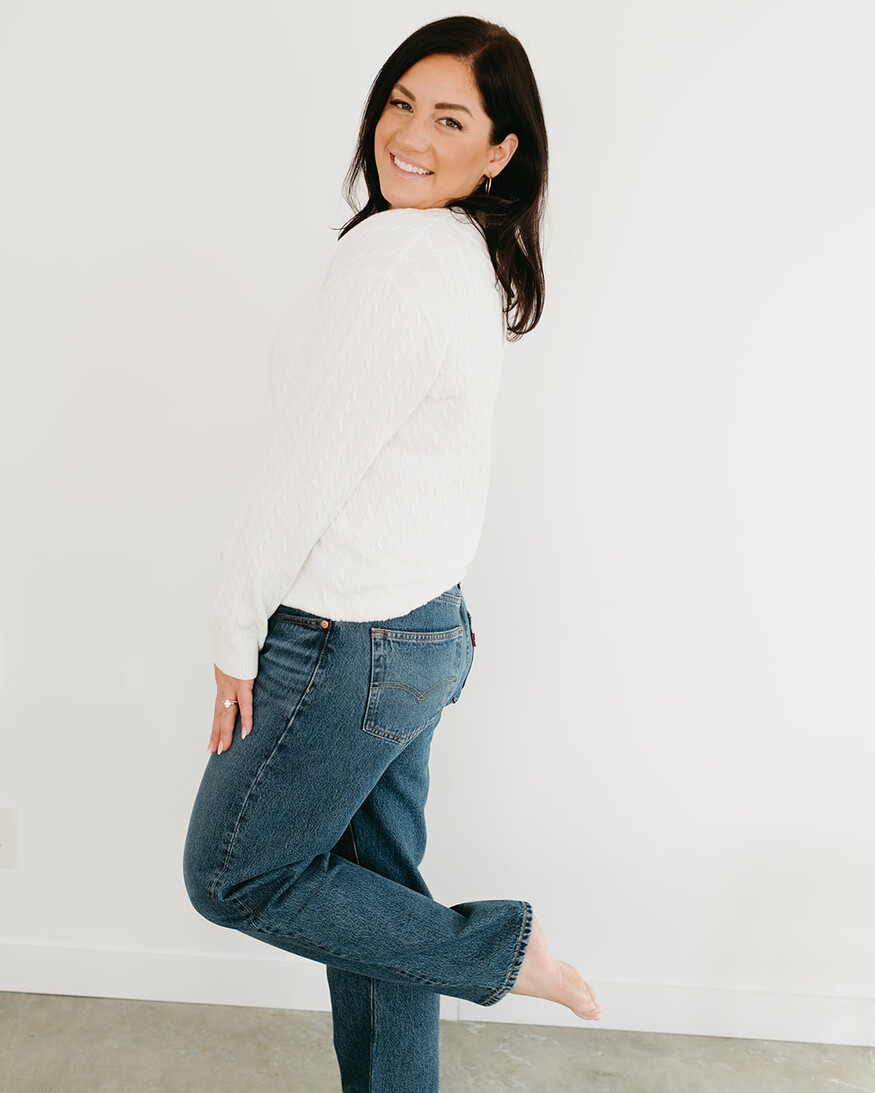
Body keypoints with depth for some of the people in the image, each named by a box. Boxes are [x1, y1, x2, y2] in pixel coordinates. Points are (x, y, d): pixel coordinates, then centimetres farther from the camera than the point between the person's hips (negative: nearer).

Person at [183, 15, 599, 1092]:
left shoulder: (395, 251, -20)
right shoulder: (478, 262, 10)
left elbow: (309, 464, -20)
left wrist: (237, 629, -8)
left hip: (347, 643, -9)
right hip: (425, 627, 9)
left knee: (233, 875, 10)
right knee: (372, 884, 19)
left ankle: (499, 948, 13)